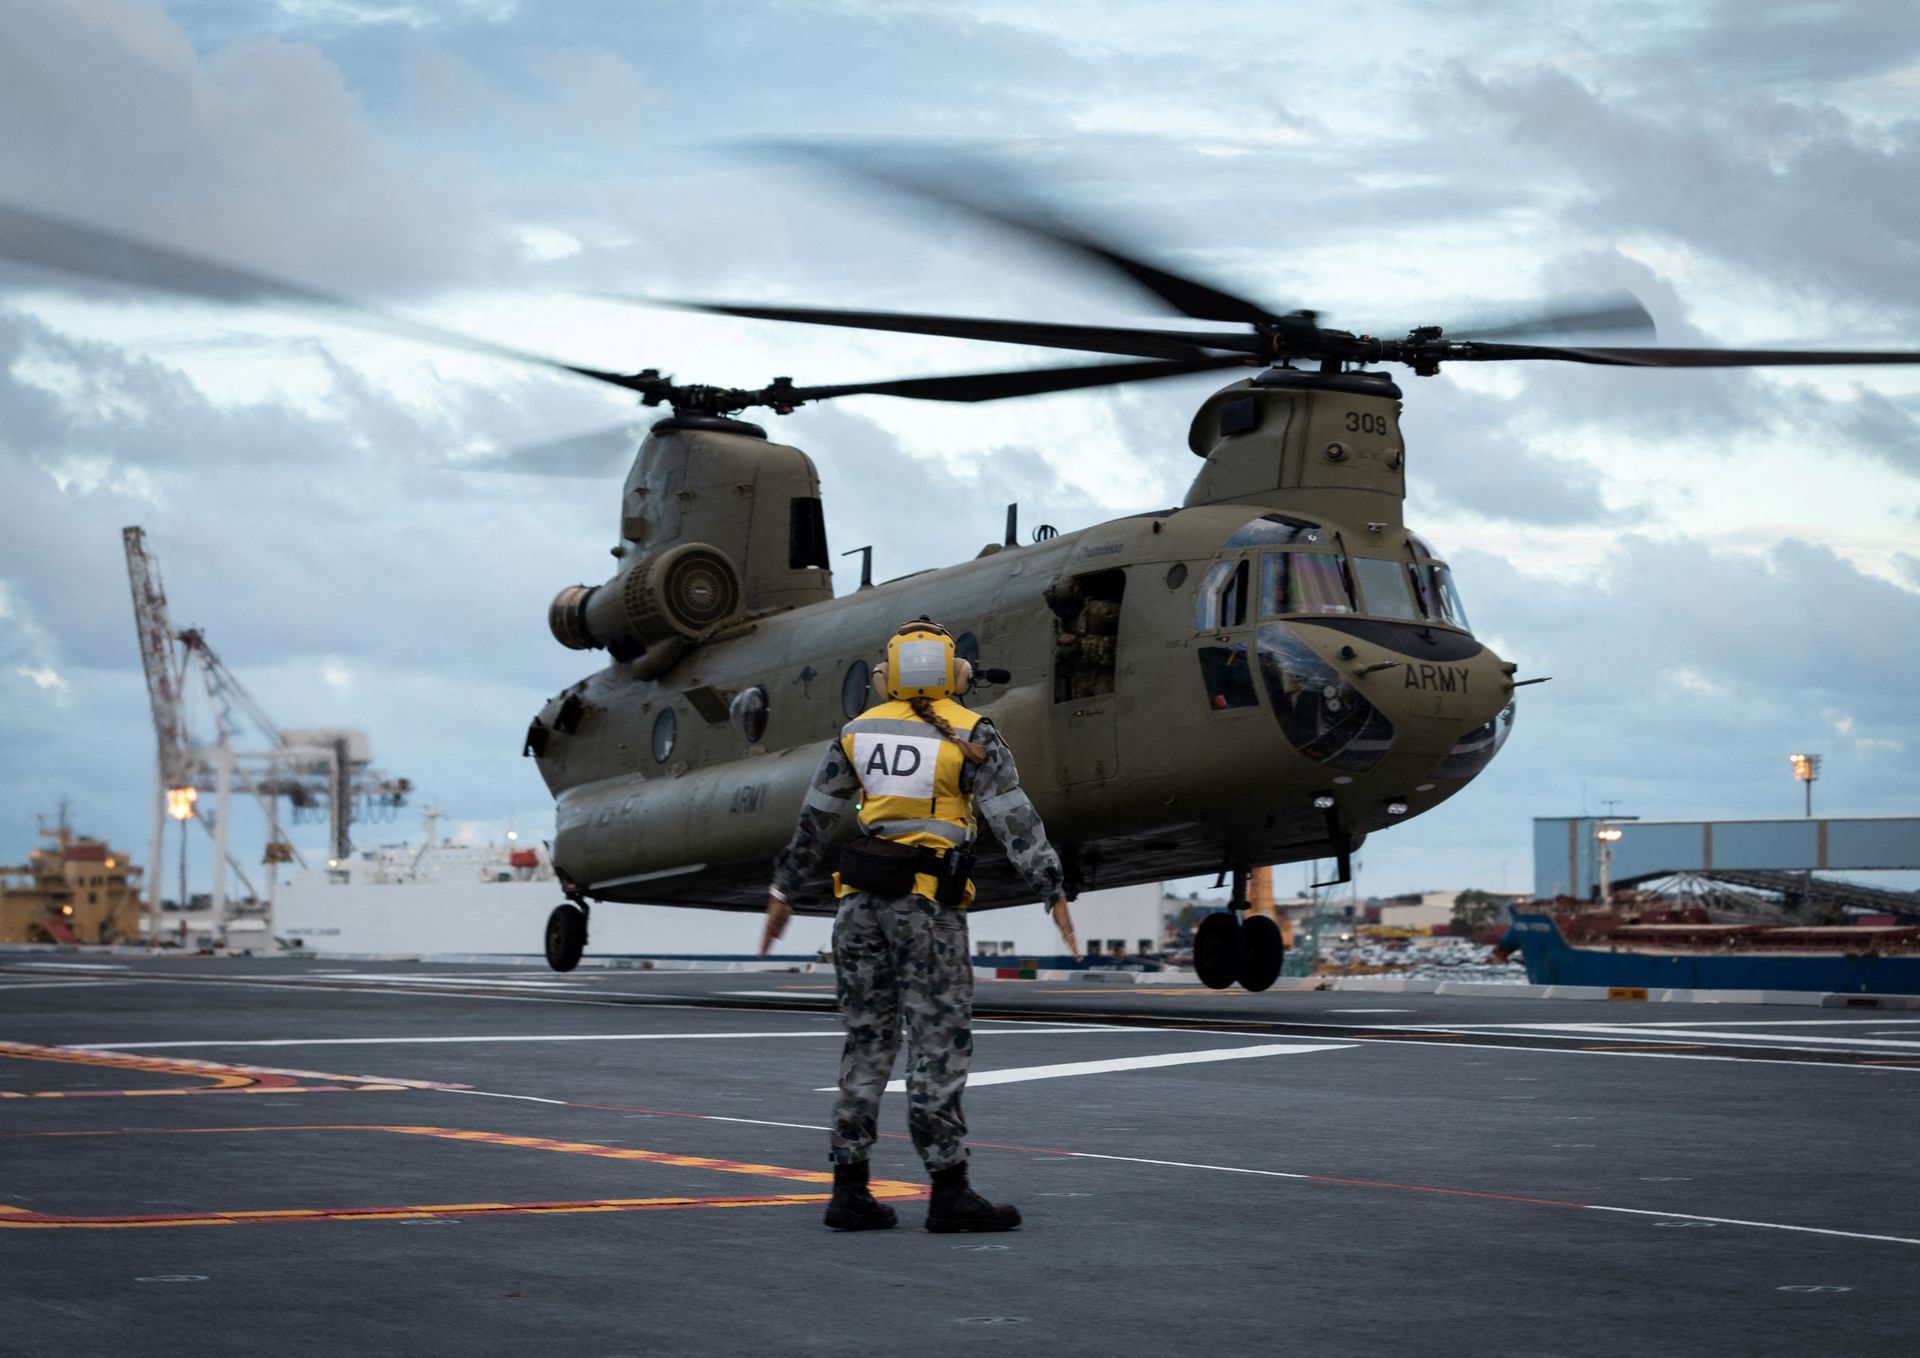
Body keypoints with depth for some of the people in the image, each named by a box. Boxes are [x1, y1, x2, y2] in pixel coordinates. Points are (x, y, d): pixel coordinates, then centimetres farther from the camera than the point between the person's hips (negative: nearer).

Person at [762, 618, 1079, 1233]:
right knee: (939, 1043, -3)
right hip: (929, 903, -5)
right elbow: (1016, 821, -9)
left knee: (867, 1041, 9)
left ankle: (849, 1189, 7)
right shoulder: (970, 735, -4)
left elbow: (814, 821, 14)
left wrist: (783, 892, 22)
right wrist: (1054, 894, -8)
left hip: (862, 898, 5)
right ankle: (948, 1192, -4)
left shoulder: (858, 732, 9)